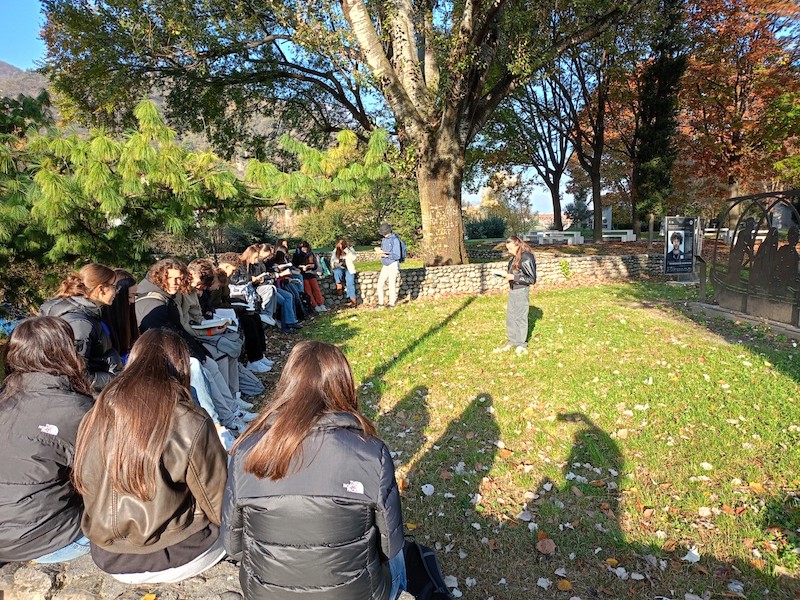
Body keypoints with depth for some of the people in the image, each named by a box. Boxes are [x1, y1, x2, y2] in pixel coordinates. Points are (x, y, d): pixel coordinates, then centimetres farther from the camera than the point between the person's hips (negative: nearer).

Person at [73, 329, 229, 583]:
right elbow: (218, 504, -13)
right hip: (175, 559, -5)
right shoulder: (192, 423, -24)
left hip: (108, 560, 6)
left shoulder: (95, 416, -9)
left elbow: (88, 488, 5)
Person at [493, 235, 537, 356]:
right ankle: (512, 342, 28)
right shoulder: (515, 257, 5)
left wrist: (513, 277, -22)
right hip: (512, 290, 8)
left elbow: (532, 279, -19)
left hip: (521, 291, -8)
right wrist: (506, 273, 2)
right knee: (510, 317, 14)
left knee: (520, 318, 3)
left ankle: (521, 345, 18)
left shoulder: (526, 258, -20)